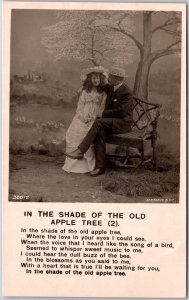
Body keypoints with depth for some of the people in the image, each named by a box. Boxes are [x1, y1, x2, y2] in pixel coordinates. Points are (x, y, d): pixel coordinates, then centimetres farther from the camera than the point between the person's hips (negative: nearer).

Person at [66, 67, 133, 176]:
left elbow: (120, 111, -21)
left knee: (98, 122, -29)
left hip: (123, 122, -7)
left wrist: (103, 114, -16)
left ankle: (80, 150, -27)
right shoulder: (111, 87, 8)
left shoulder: (127, 93, -16)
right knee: (100, 132, -26)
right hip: (110, 121, 7)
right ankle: (100, 167, -26)